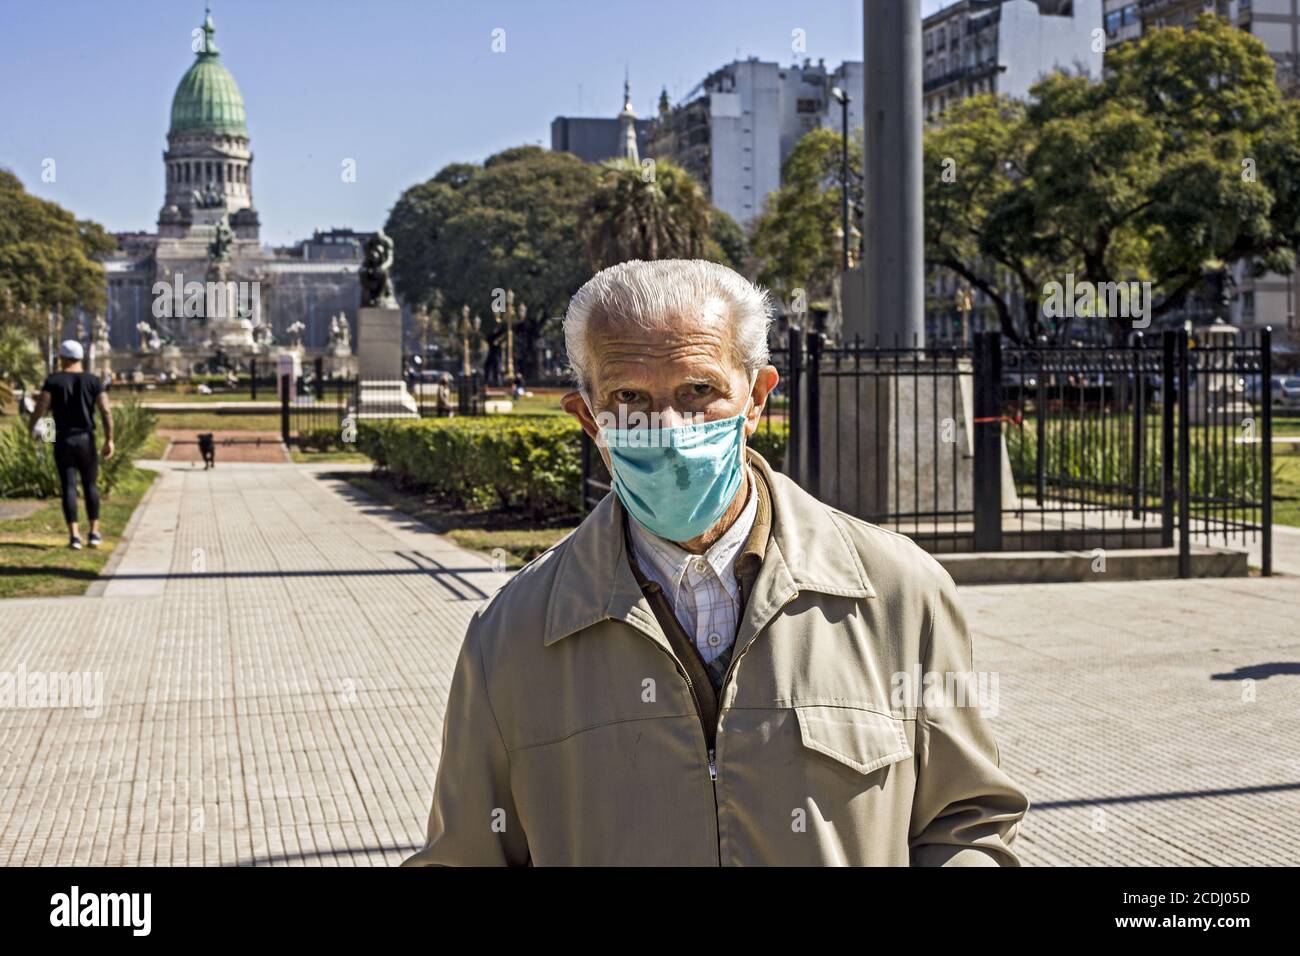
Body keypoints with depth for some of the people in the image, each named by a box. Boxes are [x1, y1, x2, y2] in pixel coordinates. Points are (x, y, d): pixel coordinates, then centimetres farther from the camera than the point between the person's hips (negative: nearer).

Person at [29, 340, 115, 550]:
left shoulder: (54, 380, -4)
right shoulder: (93, 381, 1)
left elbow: (40, 408, -10)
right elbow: (106, 411, -7)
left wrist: (33, 427, 9)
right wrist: (109, 440, -4)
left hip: (63, 440, -1)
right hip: (86, 439, 1)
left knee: (69, 487, 1)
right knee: (91, 485, 13)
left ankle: (74, 535, -7)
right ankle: (94, 533, 11)